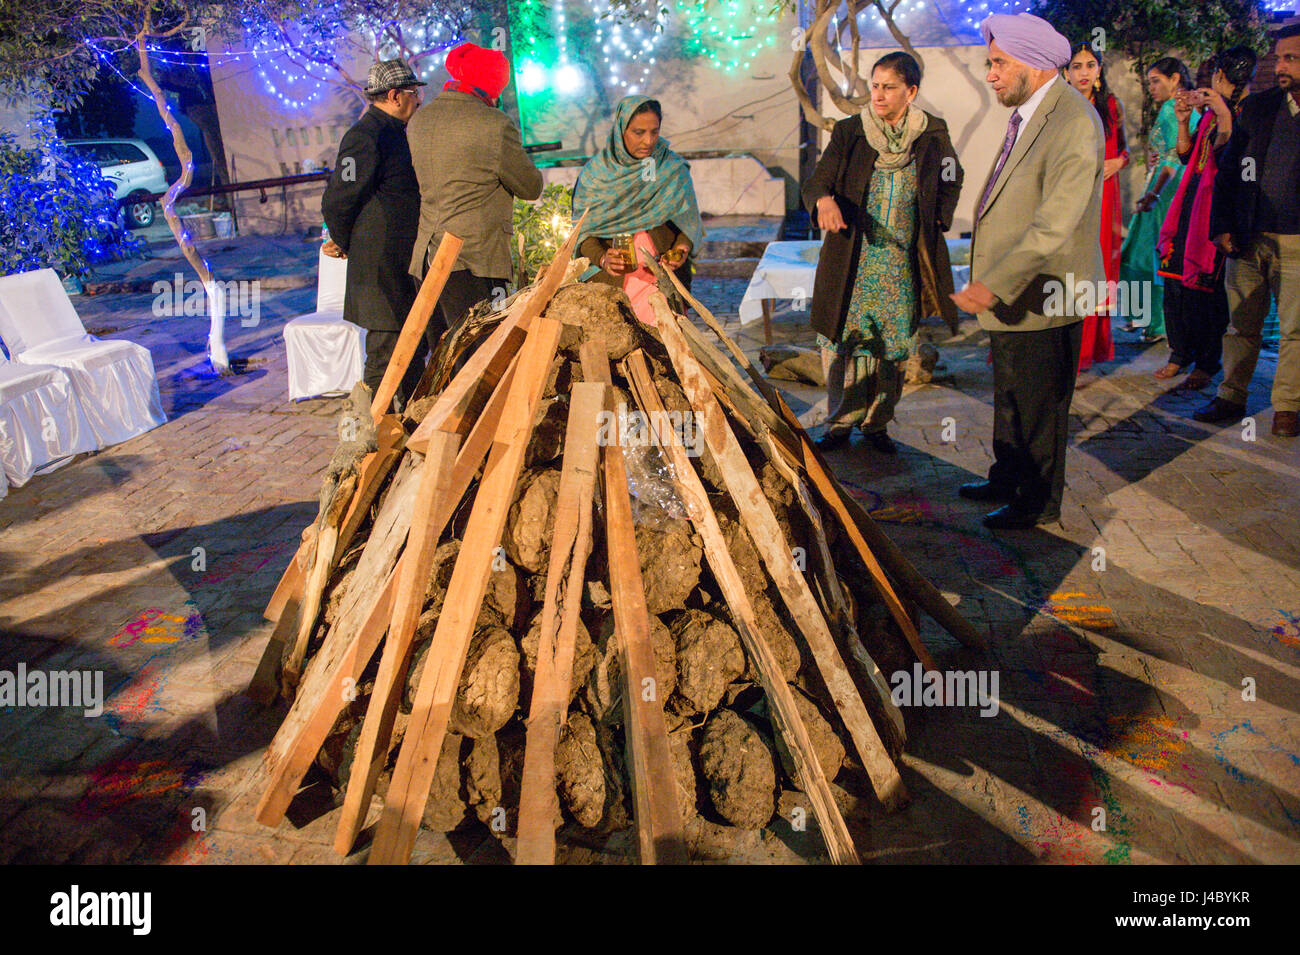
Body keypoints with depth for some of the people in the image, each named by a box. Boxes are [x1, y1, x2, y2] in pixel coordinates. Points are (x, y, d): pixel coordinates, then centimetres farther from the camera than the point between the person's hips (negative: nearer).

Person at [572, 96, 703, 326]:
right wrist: (602, 258, -15)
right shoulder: (594, 173, 6)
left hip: (662, 278, 0)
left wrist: (682, 248, -12)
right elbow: (582, 231, 4)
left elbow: (688, 223, 10)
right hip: (609, 280, 0)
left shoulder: (674, 170, 7)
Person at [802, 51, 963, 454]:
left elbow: (952, 180, 20)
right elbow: (816, 182, -7)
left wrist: (939, 222, 8)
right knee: (843, 341, 0)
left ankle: (877, 423, 20)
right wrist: (824, 200, -29)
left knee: (893, 348, 5)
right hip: (852, 262, -1)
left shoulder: (933, 134, 3)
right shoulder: (848, 132, -1)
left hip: (904, 265, 1)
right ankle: (841, 422, 16)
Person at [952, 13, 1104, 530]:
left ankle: (1038, 502, 22)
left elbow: (1055, 225, -28)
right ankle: (1007, 478, 39)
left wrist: (994, 284, -30)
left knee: (1039, 407, 5)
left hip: (1043, 297, -9)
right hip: (1010, 293, 9)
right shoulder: (1027, 113, 10)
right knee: (1010, 398, 22)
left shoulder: (1073, 123, -21)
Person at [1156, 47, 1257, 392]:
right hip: (1193, 198, 7)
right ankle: (1180, 351, 20)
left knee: (1205, 284, -4)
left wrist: (1224, 116, -21)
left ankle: (1207, 363, 9)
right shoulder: (1211, 112, 15)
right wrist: (1183, 120, 6)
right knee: (1175, 278, 6)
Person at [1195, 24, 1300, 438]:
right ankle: (1231, 397, 19)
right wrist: (1222, 226, 2)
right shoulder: (1257, 106, 8)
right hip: (1248, 240, 3)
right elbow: (1228, 168, 10)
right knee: (1241, 324, 8)